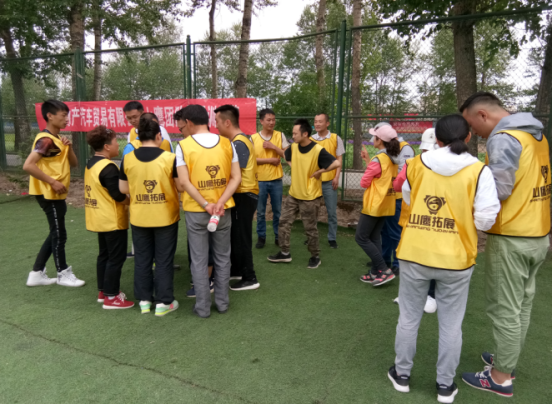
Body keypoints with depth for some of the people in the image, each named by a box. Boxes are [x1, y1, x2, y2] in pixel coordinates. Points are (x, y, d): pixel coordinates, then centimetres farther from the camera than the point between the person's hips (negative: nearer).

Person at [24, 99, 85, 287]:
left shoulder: (58, 139, 11)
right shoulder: (46, 140, -18)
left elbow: (73, 164, 13)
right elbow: (28, 165, -27)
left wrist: (69, 148, -5)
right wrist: (52, 182, -23)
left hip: (57, 194, 10)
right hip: (48, 194, -10)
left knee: (55, 234, 15)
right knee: (59, 234, 2)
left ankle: (37, 274, 24)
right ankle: (63, 274, 17)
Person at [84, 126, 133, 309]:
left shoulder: (91, 164, 9)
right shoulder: (108, 167, -21)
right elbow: (119, 195, -23)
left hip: (99, 218, 10)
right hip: (113, 220, -10)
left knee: (104, 254, 19)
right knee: (116, 257, 0)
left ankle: (103, 291, 30)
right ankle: (111, 297, 8)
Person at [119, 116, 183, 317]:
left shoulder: (127, 159, -3)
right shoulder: (170, 158, -13)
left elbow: (123, 188, 2)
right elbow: (181, 187, -10)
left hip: (139, 217, 3)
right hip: (165, 217, -3)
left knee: (142, 259, 15)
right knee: (164, 260, 8)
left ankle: (144, 300, 25)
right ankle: (164, 302, 15)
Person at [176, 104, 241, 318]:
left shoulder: (183, 145, -8)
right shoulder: (226, 143, 0)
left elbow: (184, 182, -15)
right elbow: (236, 178, -5)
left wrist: (206, 205, -15)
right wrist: (220, 203, -12)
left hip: (195, 211, -2)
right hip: (223, 210, 3)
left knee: (199, 261, 9)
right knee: (222, 258, 15)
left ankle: (203, 307, 18)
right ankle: (222, 302, 25)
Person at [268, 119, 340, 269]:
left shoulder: (318, 150, -20)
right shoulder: (293, 147, 0)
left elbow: (337, 163, -27)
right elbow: (287, 157, 23)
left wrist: (320, 171, -18)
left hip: (310, 197, -6)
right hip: (293, 194, 6)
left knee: (310, 229, 5)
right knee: (284, 223, 9)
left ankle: (315, 257, 24)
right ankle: (284, 253, 24)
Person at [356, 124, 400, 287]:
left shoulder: (378, 159, -19)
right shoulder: (393, 159, 7)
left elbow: (364, 183, -13)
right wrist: (368, 160, 11)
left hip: (374, 205, -9)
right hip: (386, 204, 9)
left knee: (361, 238, 1)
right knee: (374, 238, 14)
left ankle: (385, 270, 0)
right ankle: (375, 273, 18)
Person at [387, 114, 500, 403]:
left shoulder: (417, 164, -3)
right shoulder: (479, 171, -9)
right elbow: (485, 220, -11)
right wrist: (464, 216, 8)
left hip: (414, 254, 1)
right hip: (455, 259, -1)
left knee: (408, 318, 17)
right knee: (450, 325, 16)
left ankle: (402, 374, 32)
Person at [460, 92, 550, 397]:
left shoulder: (504, 138, -17)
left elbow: (497, 191, -22)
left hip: (510, 239, -9)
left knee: (504, 308, 2)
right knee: (522, 304, 18)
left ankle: (501, 377, 15)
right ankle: (507, 359, 34)